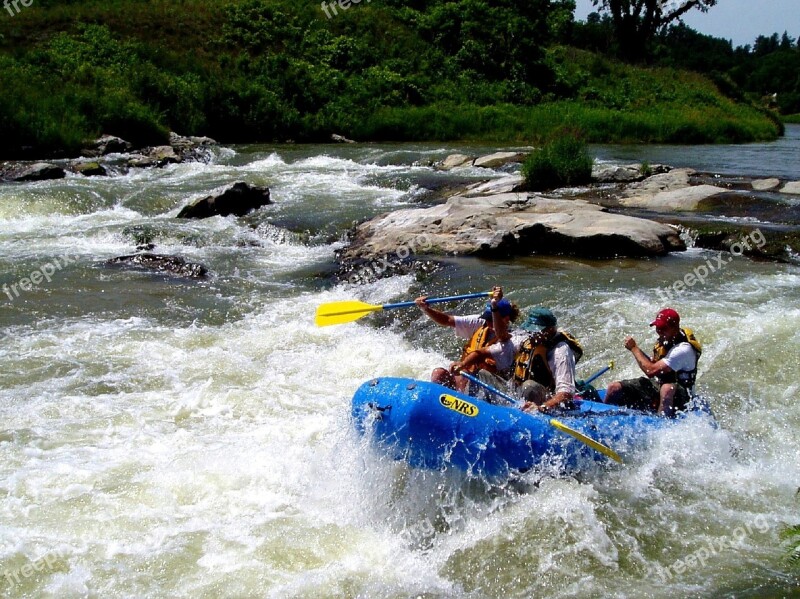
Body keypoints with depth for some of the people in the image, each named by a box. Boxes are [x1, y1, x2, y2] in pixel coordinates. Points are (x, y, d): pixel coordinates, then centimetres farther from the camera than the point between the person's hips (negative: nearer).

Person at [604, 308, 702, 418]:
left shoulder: (683, 349, -25)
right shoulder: (664, 340, 3)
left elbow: (651, 371, -27)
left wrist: (634, 348, -18)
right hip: (657, 384, 8)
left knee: (667, 389, -45)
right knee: (614, 388, -5)